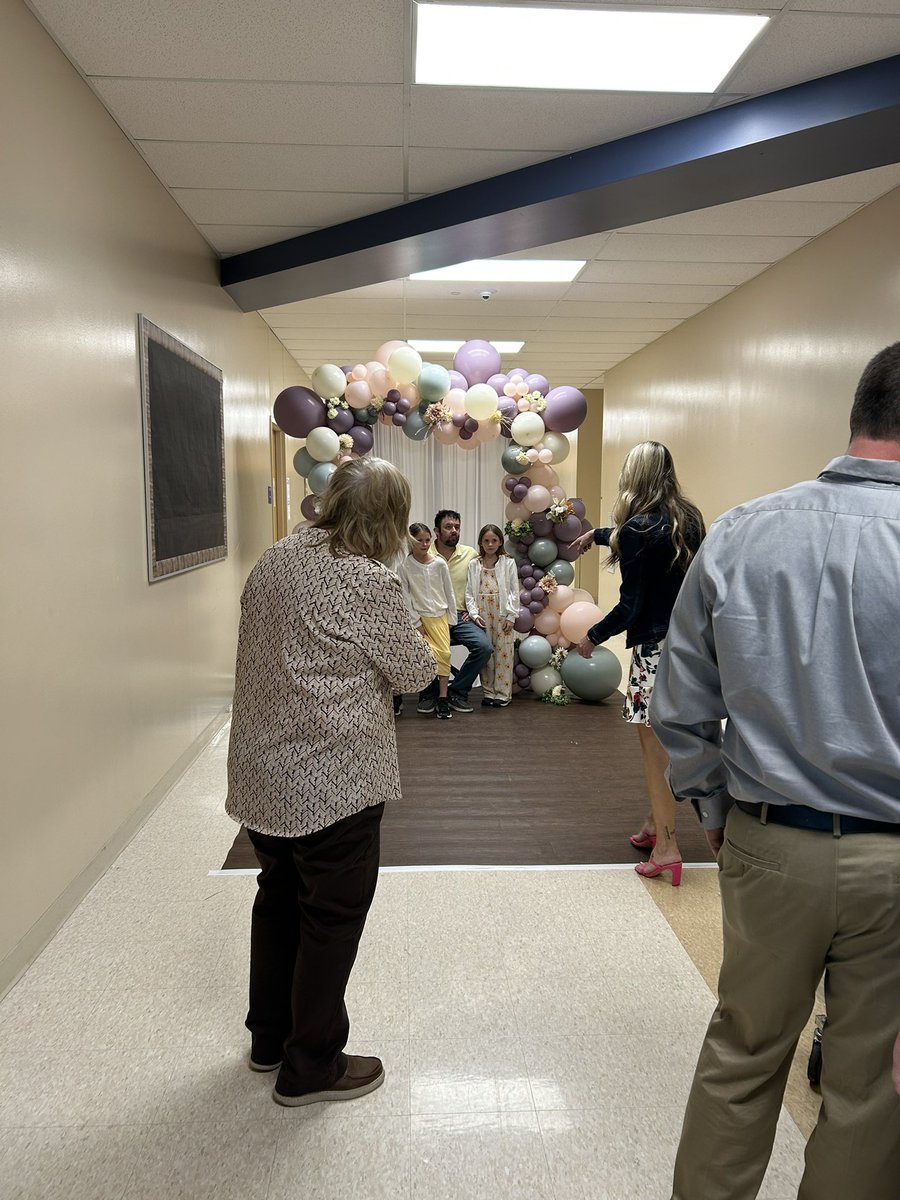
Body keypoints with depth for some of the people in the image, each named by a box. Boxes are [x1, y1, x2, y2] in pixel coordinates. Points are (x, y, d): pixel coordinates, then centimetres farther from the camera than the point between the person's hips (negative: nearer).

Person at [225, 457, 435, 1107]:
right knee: (332, 916, 10)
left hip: (261, 771, 8)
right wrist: (417, 642, 11)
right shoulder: (370, 583, -20)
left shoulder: (274, 560, 3)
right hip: (333, 780, -8)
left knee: (279, 897, 23)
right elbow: (415, 673, -8)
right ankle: (311, 1065, 26)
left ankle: (269, 1036, 40)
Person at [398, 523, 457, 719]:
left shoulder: (439, 564, 2)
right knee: (432, 654, -15)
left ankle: (442, 698, -1)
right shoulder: (405, 566, -5)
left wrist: (451, 617, 7)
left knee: (445, 654, -9)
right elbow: (405, 596, -5)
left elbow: (449, 592, 9)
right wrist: (416, 622, -8)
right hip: (419, 617, -2)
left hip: (440, 616, 2)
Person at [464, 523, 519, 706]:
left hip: (502, 612, -2)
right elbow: (469, 592, 5)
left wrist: (511, 616, -7)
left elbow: (514, 591, 0)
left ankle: (503, 693, 8)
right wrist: (474, 613, -6)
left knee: (503, 652, 0)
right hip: (482, 613, 2)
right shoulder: (474, 564, 7)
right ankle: (489, 692, 15)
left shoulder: (508, 563, 2)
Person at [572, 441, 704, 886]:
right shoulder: (688, 518, 8)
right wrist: (596, 534, 41)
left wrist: (593, 636, -1)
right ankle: (654, 824, 30)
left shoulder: (637, 530, -16)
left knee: (654, 742, 0)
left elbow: (630, 605, -15)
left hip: (656, 647, -8)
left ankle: (666, 846, 4)